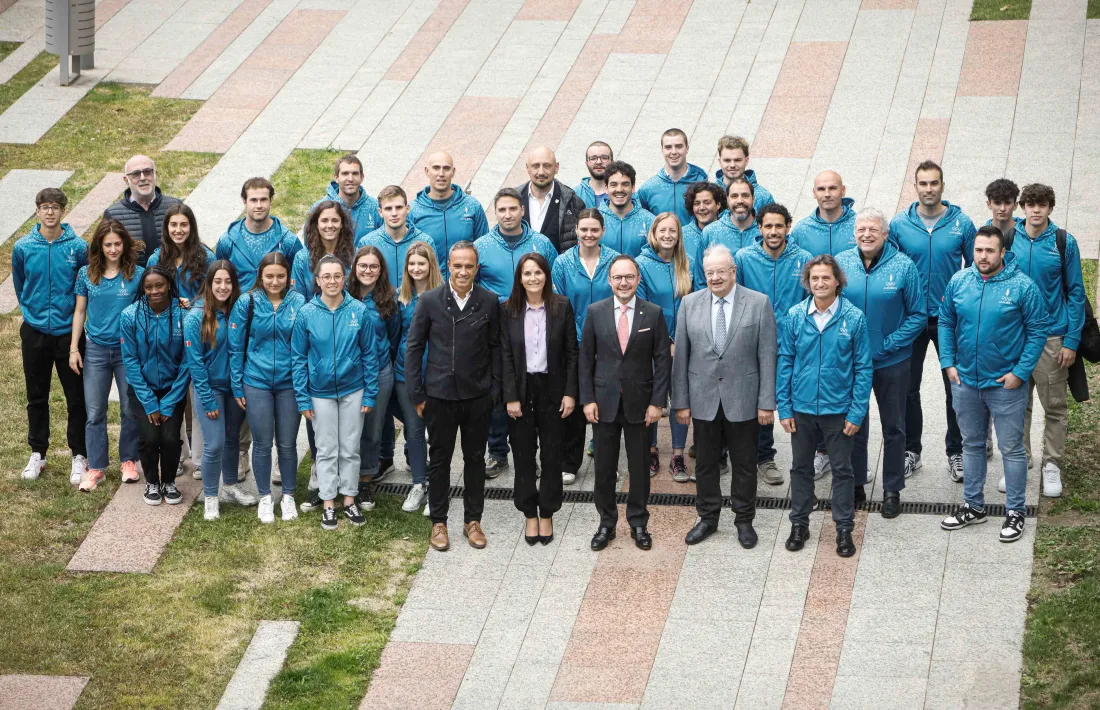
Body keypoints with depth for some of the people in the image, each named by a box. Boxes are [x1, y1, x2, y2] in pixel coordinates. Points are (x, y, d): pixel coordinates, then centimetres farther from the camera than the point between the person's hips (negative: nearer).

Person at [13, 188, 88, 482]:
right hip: (35, 333, 2)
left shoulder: (78, 247, -9)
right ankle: (37, 453, 26)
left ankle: (79, 456, 15)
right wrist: (31, 310, 11)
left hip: (69, 332, -2)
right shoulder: (23, 248, -4)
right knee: (37, 398, 13)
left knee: (77, 398, 4)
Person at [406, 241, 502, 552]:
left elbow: (495, 348, 3)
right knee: (439, 459, 8)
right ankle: (438, 522, 19)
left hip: (478, 395, 1)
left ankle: (473, 520, 22)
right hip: (440, 394, -1)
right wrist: (417, 394, -3)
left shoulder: (490, 302, -1)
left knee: (475, 458, 10)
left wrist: (494, 390, -2)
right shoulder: (429, 301, -4)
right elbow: (413, 347, 0)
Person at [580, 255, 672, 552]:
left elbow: (663, 360, -2)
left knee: (639, 467, 9)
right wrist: (587, 399, -3)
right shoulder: (595, 312, 0)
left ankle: (638, 523, 21)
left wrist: (657, 402, -7)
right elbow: (586, 358, 3)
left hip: (640, 402, -1)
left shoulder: (653, 313, -3)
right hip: (604, 401, 1)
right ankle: (606, 523, 19)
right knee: (604, 468, 7)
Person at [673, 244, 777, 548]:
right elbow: (680, 357, 2)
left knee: (744, 464, 9)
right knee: (705, 463, 12)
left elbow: (767, 356, -5)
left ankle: (744, 520, 24)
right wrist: (681, 402, -1)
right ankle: (707, 518, 27)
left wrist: (767, 402, -8)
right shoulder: (690, 304, 0)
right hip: (704, 400, 2)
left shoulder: (758, 303, -5)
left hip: (743, 400, -2)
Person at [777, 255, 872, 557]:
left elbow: (863, 368, -6)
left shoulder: (853, 317, -10)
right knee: (801, 467, 14)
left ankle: (844, 529, 20)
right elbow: (785, 361, 1)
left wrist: (857, 412, -10)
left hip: (838, 408, -2)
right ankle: (799, 524, 27)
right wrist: (783, 408, -2)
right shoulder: (796, 316, -5)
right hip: (802, 407, 2)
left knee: (842, 470, 9)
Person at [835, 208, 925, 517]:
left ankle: (893, 491, 23)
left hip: (891, 361, -2)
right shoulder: (841, 263, -5)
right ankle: (855, 485, 29)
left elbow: (918, 315, -6)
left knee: (893, 427, 11)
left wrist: (888, 344, -15)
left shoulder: (903, 266, -10)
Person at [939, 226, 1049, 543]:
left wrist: (1020, 372, -14)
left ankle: (1016, 511, 15)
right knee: (972, 445, 17)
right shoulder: (958, 282, -1)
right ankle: (974, 506, 30)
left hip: (1006, 384, -4)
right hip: (965, 381, 4)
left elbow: (1038, 330, -10)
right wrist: (948, 363, 0)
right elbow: (945, 323, 8)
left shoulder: (1022, 286, -13)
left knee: (1011, 449, 4)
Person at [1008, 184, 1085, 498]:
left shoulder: (1064, 242, -4)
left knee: (1055, 406, 5)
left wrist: (1072, 341, -6)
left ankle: (1052, 466, 16)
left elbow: (1076, 293, -2)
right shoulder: (1008, 239, 0)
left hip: (1052, 336, -2)